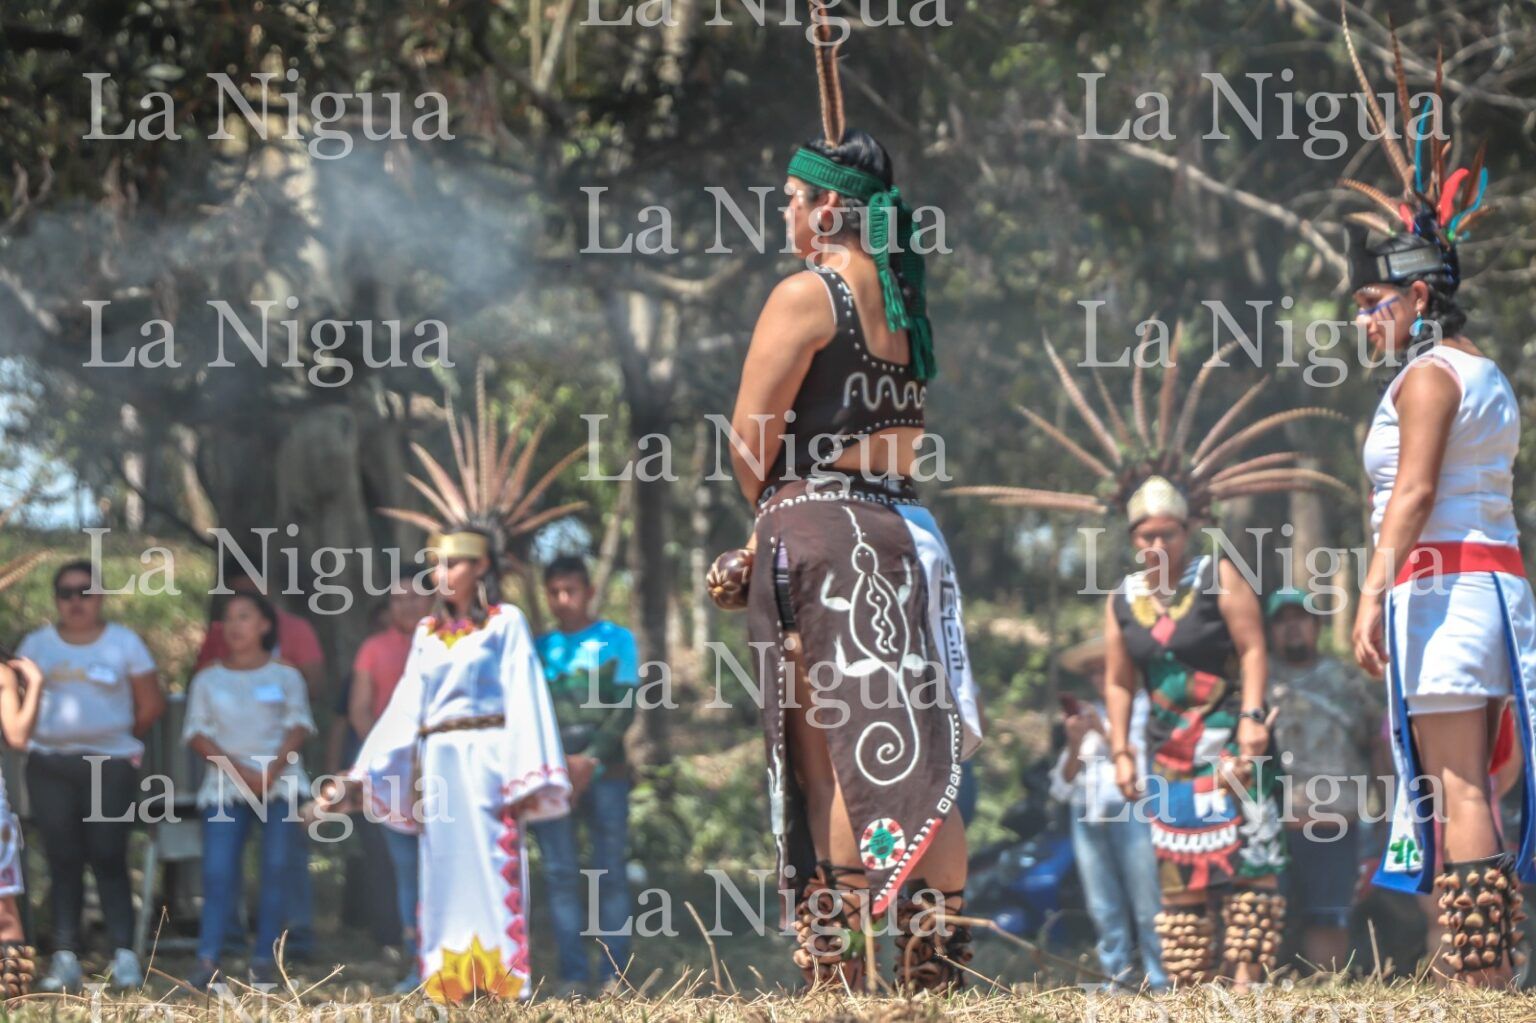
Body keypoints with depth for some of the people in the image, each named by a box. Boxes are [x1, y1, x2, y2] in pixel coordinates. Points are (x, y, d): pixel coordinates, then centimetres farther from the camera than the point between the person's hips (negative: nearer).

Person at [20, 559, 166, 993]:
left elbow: (151, 705, 8)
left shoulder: (123, 642, 5)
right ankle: (65, 958, 1)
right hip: (50, 768, 2)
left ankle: (125, 956, -7)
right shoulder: (37, 644, 10)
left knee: (109, 859, -7)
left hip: (111, 764, -2)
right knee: (63, 860, 1)